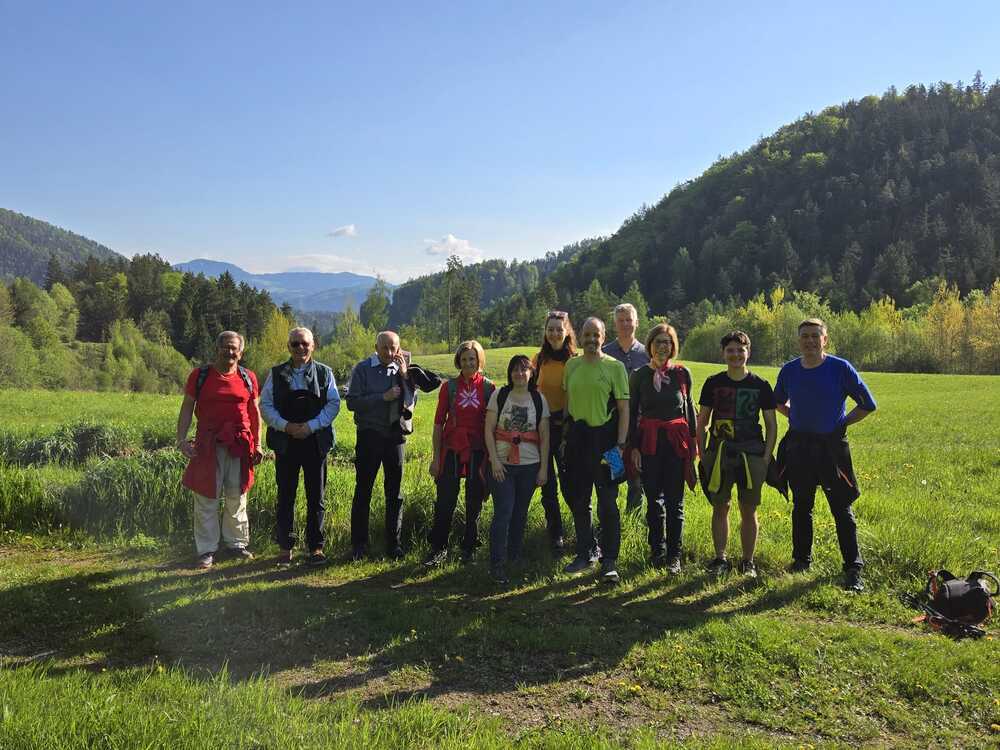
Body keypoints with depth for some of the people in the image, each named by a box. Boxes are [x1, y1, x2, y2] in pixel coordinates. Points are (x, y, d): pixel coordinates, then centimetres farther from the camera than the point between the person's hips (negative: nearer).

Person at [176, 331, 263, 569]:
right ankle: (207, 550, 10)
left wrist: (257, 444, 9)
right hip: (208, 444, -2)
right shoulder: (200, 375, 1)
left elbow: (255, 412, 12)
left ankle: (236, 543, 24)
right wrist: (181, 439, -8)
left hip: (240, 444, 2)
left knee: (237, 498, 11)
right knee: (206, 500, 1)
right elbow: (187, 409, 2)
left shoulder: (248, 377, 7)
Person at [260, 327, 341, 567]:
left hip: (316, 441, 0)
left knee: (316, 497, 4)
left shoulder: (324, 373, 6)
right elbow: (265, 405, 3)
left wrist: (311, 426, -12)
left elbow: (333, 404, 0)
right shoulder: (276, 374, 8)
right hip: (285, 442, 1)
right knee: (285, 496, 5)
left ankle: (316, 547, 15)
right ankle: (285, 547, 15)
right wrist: (286, 426, -12)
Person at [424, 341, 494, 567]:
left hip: (478, 452, 0)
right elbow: (438, 423, 3)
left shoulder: (488, 388, 2)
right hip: (452, 450, 0)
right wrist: (436, 457, 0)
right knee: (445, 502, 0)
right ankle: (439, 548, 14)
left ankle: (469, 549, 23)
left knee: (474, 503, 8)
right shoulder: (449, 387, 2)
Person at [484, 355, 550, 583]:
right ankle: (497, 564, -3)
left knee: (520, 513, 9)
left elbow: (544, 436, 6)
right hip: (502, 463, -2)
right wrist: (494, 460, -9)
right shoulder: (499, 395, 1)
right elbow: (489, 430, -1)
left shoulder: (539, 399, 5)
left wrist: (544, 468, 2)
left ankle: (514, 558, 26)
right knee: (503, 513, -8)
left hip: (529, 464, 2)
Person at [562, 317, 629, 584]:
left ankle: (609, 561, 6)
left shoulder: (615, 366, -4)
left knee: (607, 503, -3)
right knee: (579, 501, 13)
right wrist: (566, 435, 13)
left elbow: (623, 408, -6)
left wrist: (620, 444, -14)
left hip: (604, 437, -5)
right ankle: (585, 552, 27)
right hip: (577, 437, 5)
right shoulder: (572, 365, 9)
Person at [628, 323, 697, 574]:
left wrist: (693, 441, 9)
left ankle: (674, 555, 12)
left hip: (677, 441, 0)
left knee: (675, 501, 2)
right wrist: (634, 447, -2)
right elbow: (632, 413, 3)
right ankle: (657, 551, 22)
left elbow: (689, 407, 12)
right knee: (653, 499, 8)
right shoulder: (639, 375, 2)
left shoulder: (682, 373, 4)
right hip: (649, 442, 0)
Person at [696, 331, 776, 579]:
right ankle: (720, 559, 17)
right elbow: (702, 422, 8)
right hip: (719, 454, 1)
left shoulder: (760, 385, 1)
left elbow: (771, 425, 5)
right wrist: (702, 453, 1)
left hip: (751, 455, -1)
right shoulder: (713, 383, 3)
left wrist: (766, 456, -2)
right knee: (720, 508, 5)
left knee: (749, 511, 5)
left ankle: (748, 562, 18)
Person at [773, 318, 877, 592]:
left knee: (842, 509, -2)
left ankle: (854, 569, 4)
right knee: (801, 506, 13)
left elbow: (868, 405, 0)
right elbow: (778, 402, 22)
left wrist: (842, 423, -1)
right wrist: (799, 418, 10)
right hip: (798, 446, 3)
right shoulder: (789, 370, 3)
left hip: (832, 446, -3)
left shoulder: (841, 368, -7)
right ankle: (801, 559, 26)